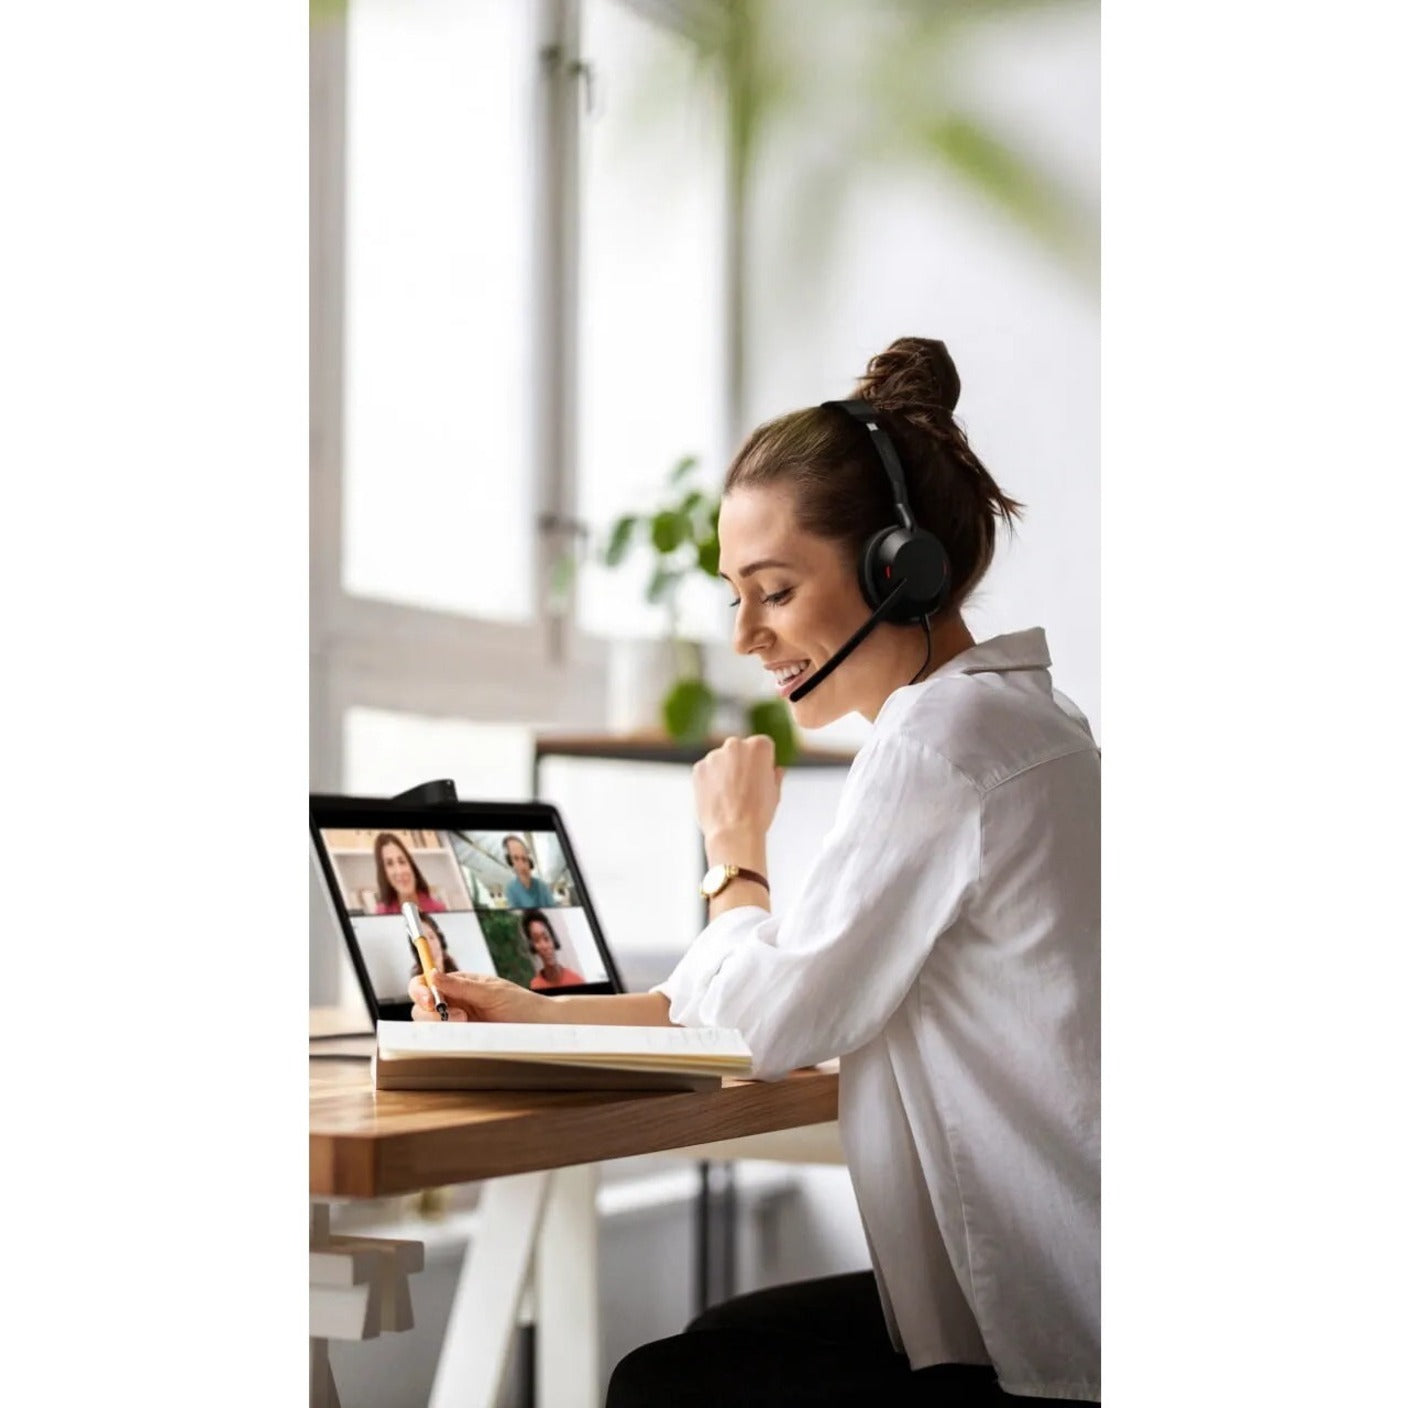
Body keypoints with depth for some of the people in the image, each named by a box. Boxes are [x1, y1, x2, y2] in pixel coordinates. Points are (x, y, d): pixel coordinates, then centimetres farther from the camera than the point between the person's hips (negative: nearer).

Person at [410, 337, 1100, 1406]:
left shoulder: (942, 737, -20)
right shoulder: (1019, 718, 13)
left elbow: (778, 1026, -16)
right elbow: (809, 999, 15)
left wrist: (737, 853, 4)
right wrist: (537, 1014, 11)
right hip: (1042, 1290, 10)